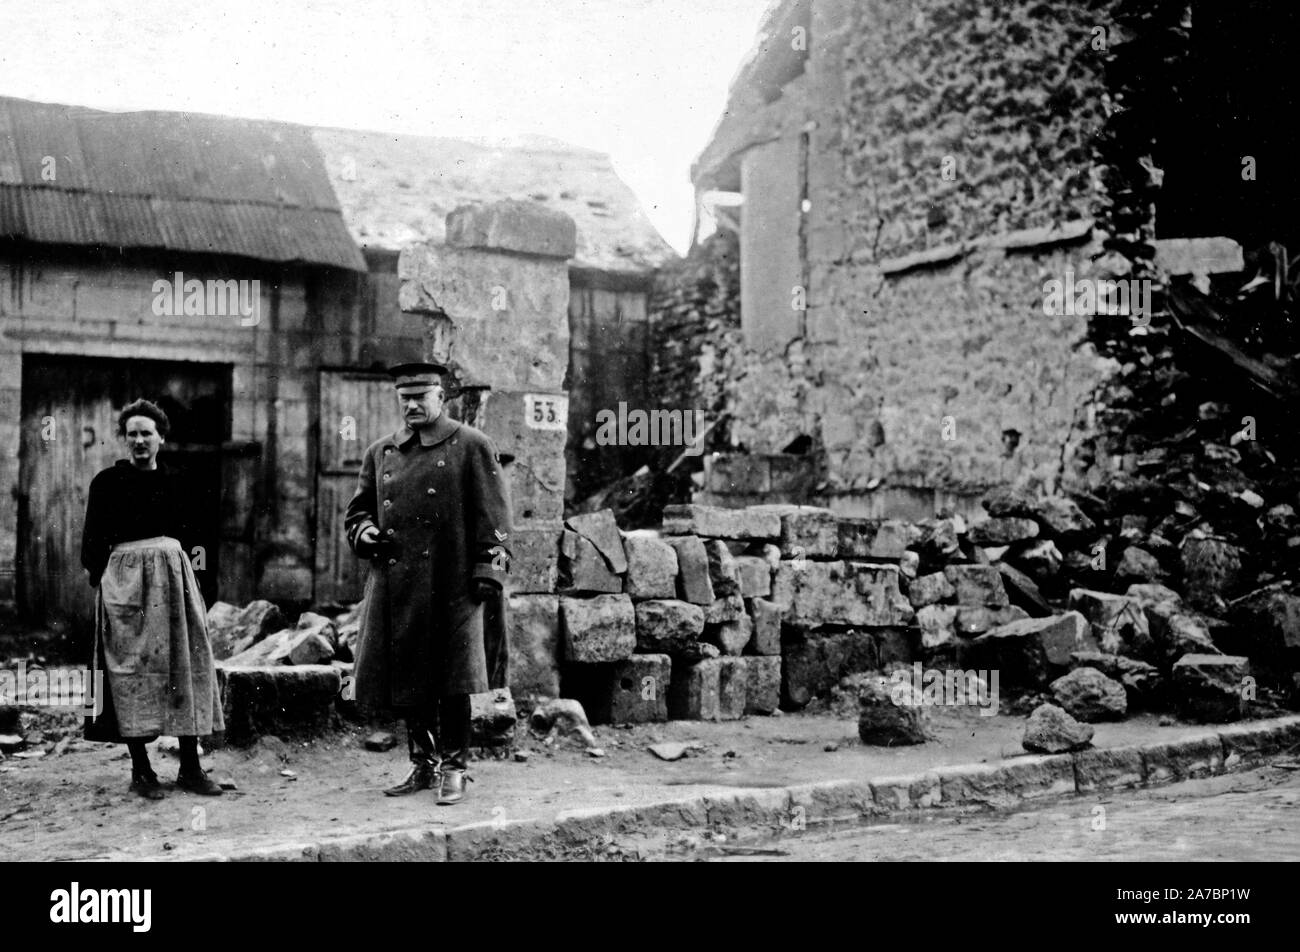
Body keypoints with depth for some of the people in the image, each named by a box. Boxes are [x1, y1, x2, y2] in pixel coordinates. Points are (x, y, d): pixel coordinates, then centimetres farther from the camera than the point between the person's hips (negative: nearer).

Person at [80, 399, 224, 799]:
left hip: (174, 573, 4)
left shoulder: (173, 480, 12)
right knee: (132, 669, -2)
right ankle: (140, 769, 6)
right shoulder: (107, 481, 1)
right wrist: (99, 579, -6)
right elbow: (92, 541, 1)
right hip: (124, 578, -4)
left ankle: (190, 767, 7)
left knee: (185, 665, 2)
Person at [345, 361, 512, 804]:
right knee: (409, 680, 10)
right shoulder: (380, 452, 14)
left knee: (451, 682, -1)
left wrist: (489, 570, -10)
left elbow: (493, 516, -3)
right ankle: (423, 764, 24)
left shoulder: (472, 447, 1)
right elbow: (357, 511, 22)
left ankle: (454, 768, 11)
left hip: (451, 585, -5)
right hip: (396, 585, 5)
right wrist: (365, 533, 0)